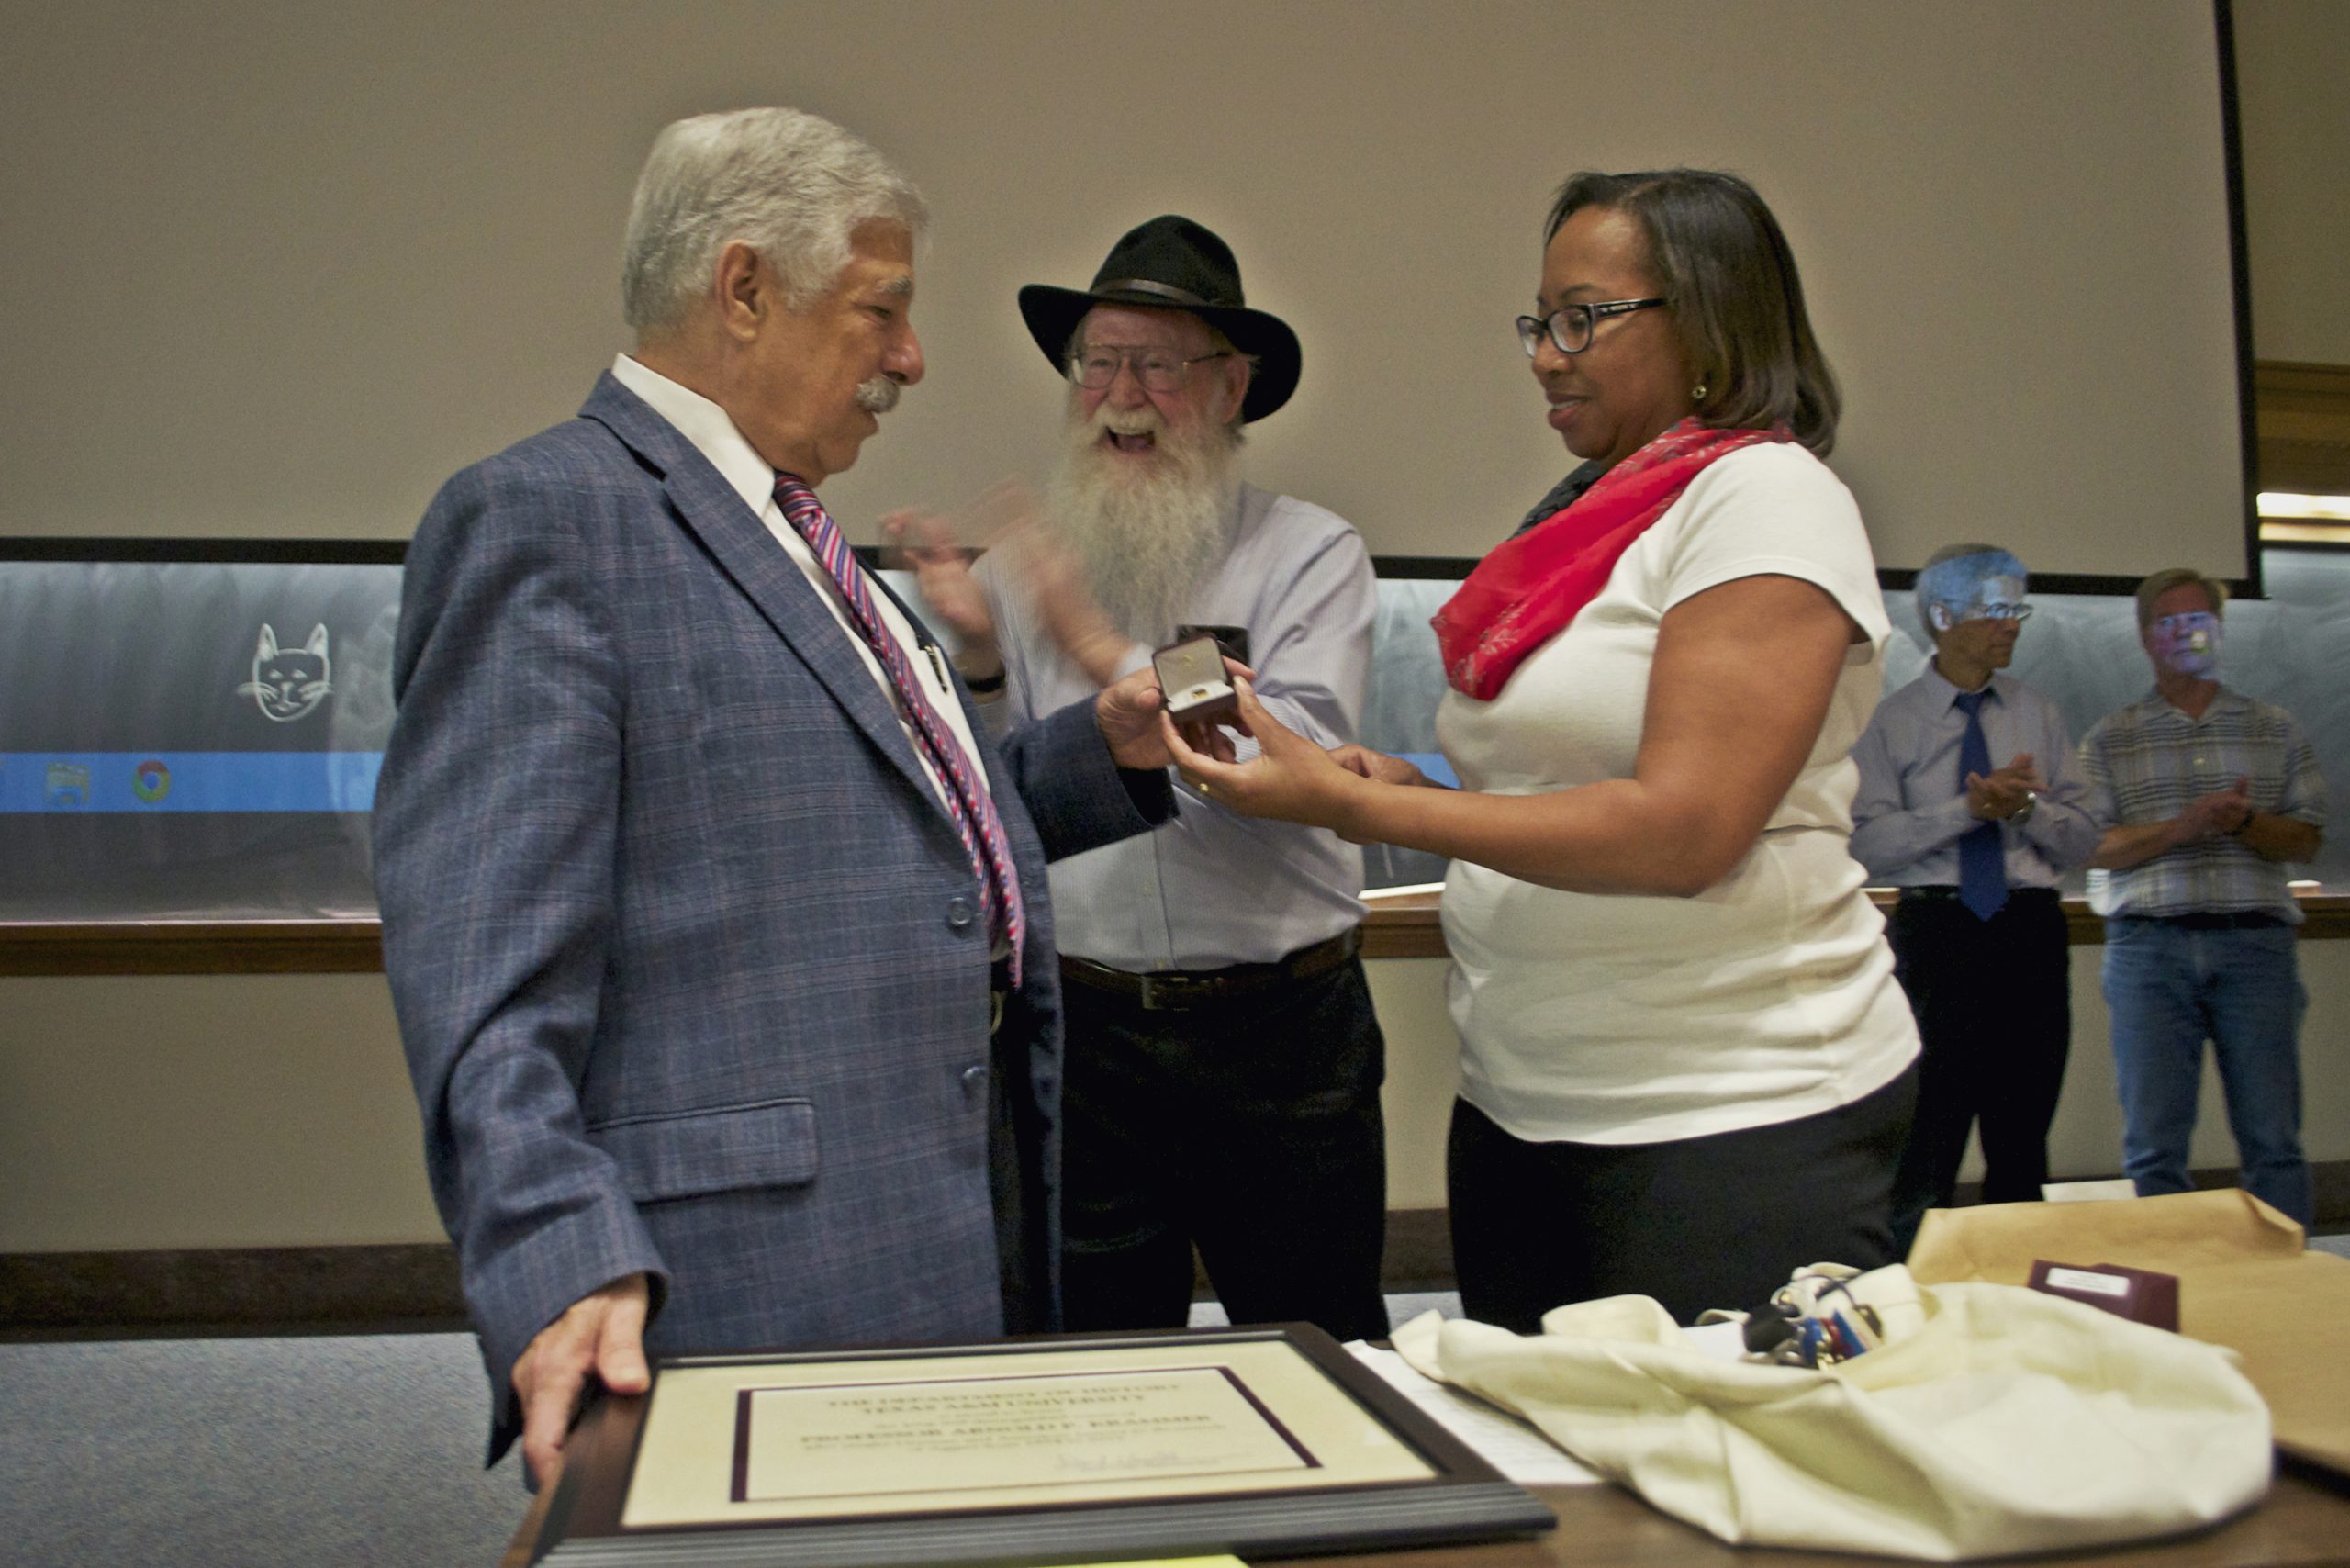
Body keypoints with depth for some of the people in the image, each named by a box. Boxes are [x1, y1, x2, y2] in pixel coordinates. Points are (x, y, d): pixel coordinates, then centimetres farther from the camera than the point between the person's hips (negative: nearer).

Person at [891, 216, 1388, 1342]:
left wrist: (1106, 652, -18)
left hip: (1281, 1036, -1)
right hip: (1082, 1028, 2)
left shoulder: (1310, 555, 0)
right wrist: (978, 662, -12)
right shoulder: (1021, 564, 6)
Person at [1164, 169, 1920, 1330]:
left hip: (1738, 1120, -7)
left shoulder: (1765, 496, -10)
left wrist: (1351, 805, -20)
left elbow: (1679, 830, -21)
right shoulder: (1582, 517, 15)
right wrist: (1393, 783, -3)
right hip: (1519, 1106, 8)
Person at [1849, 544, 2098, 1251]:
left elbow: (2081, 840, 8)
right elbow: (1868, 842, -9)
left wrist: (2026, 806, -12)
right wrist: (1969, 808, -17)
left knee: (2023, 1133, 9)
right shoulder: (1892, 722, 2)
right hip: (1935, 927, -3)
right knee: (1928, 1130, -3)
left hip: (2030, 928, 4)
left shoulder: (2038, 715, 13)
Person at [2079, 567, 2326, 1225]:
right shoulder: (2109, 739, 12)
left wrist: (2244, 822, -11)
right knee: (2154, 1140, -2)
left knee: (2273, 1138, -1)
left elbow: (2306, 839, 9)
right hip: (2150, 944, -1)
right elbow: (2092, 845, 1)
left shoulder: (2276, 730, 16)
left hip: (2255, 943, 1)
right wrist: (2181, 827, -13)